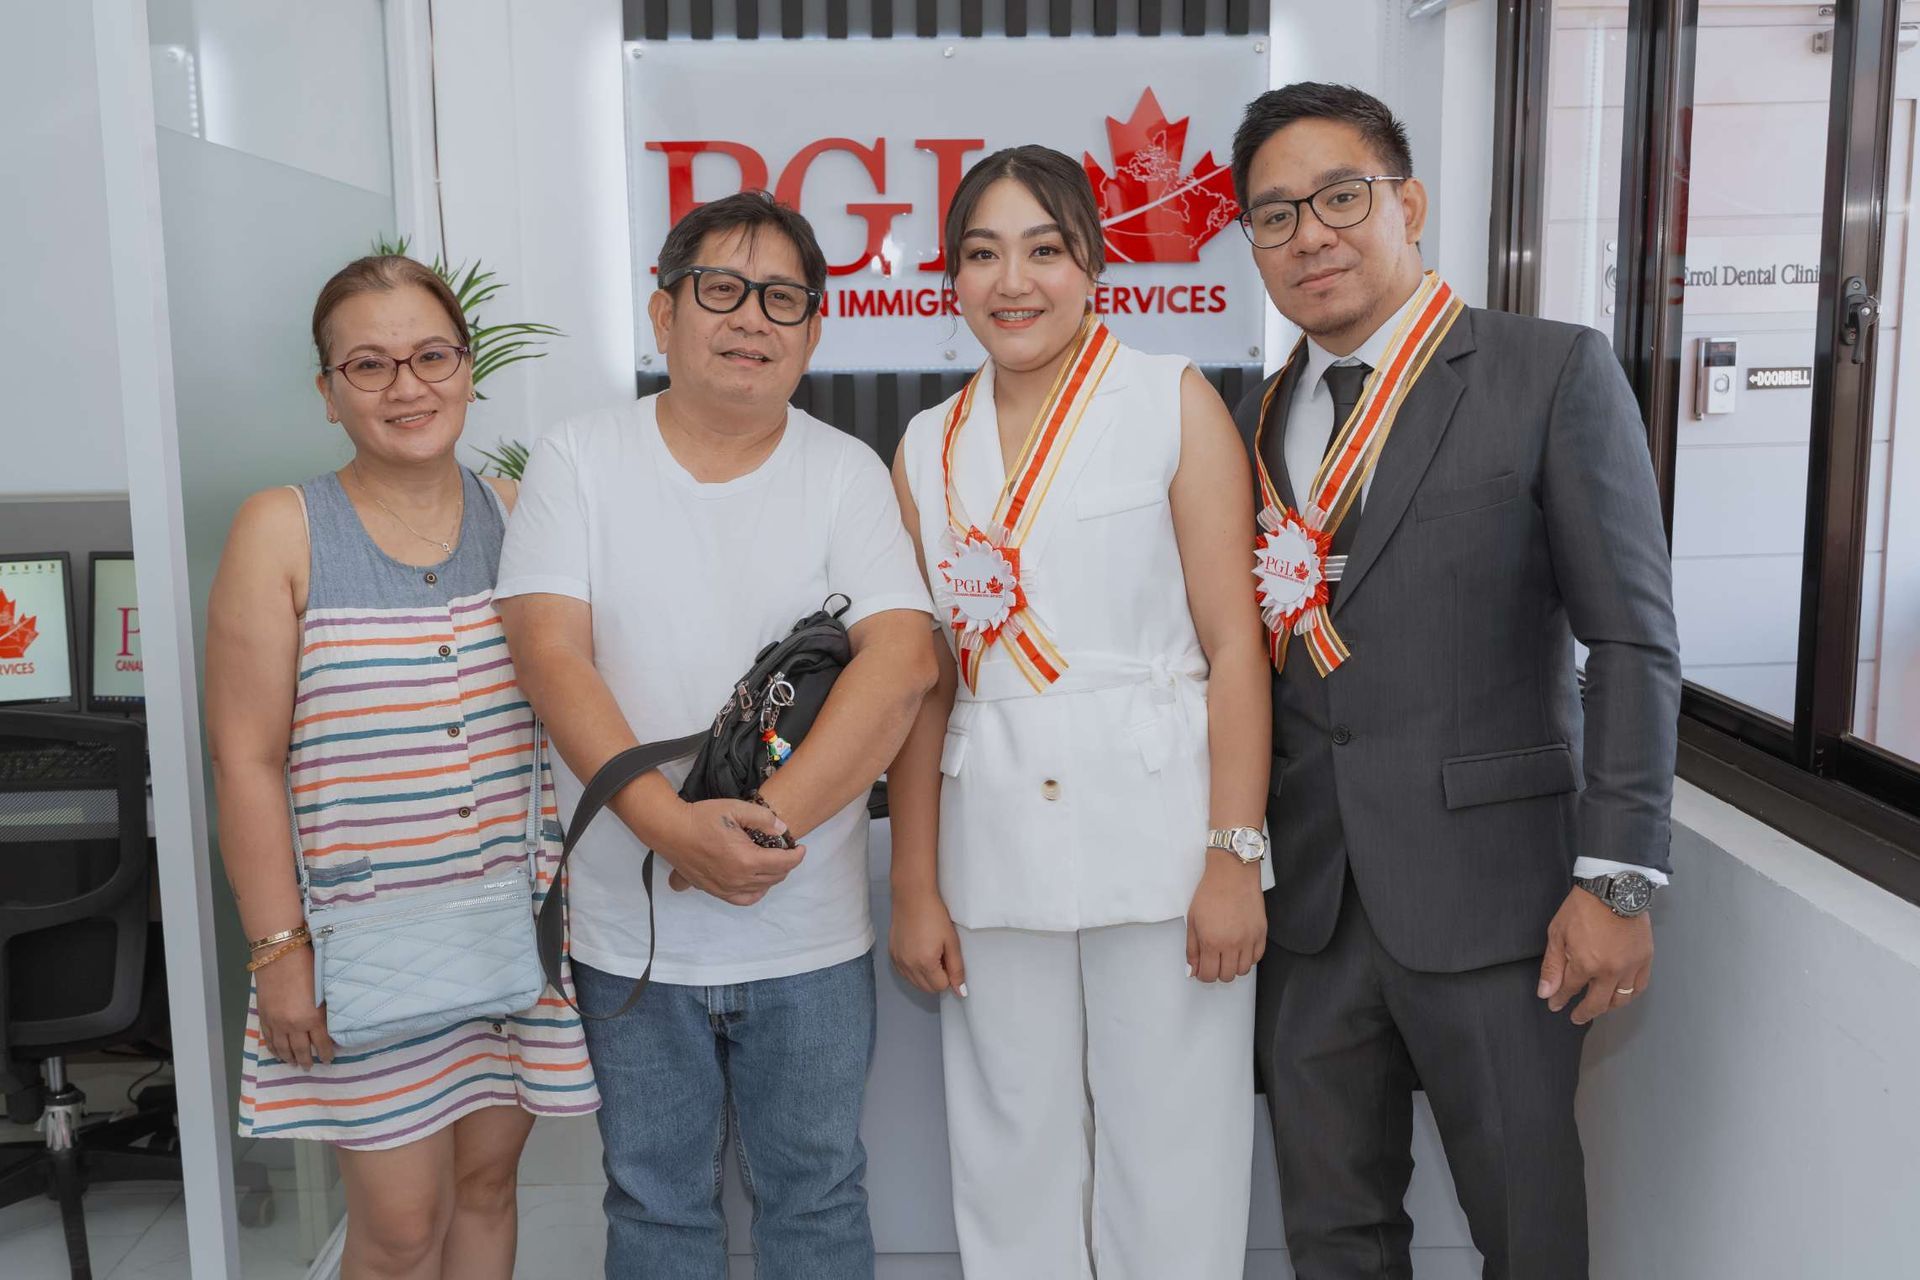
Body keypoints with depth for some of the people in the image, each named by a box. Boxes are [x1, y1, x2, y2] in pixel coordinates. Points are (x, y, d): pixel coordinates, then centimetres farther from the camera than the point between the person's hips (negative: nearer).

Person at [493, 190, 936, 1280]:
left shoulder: (847, 474, -1)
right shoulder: (578, 463, -1)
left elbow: (903, 661, -13)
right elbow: (552, 657, -11)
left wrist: (765, 821, -22)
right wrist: (675, 827, -23)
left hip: (808, 929, 0)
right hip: (628, 932, 0)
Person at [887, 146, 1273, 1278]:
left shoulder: (1175, 402, 0)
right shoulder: (929, 450, 10)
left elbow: (1235, 644, -5)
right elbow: (924, 683, 10)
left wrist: (1235, 856, -11)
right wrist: (915, 887, 6)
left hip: (1157, 830, -3)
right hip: (997, 849, 3)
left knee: (1172, 1165, 6)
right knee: (1015, 1165, 12)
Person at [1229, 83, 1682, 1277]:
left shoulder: (1554, 372, -5)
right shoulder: (1258, 415, 9)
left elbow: (1631, 641, -8)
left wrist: (1618, 878, -12)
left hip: (1488, 883, -4)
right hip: (1308, 896, 4)